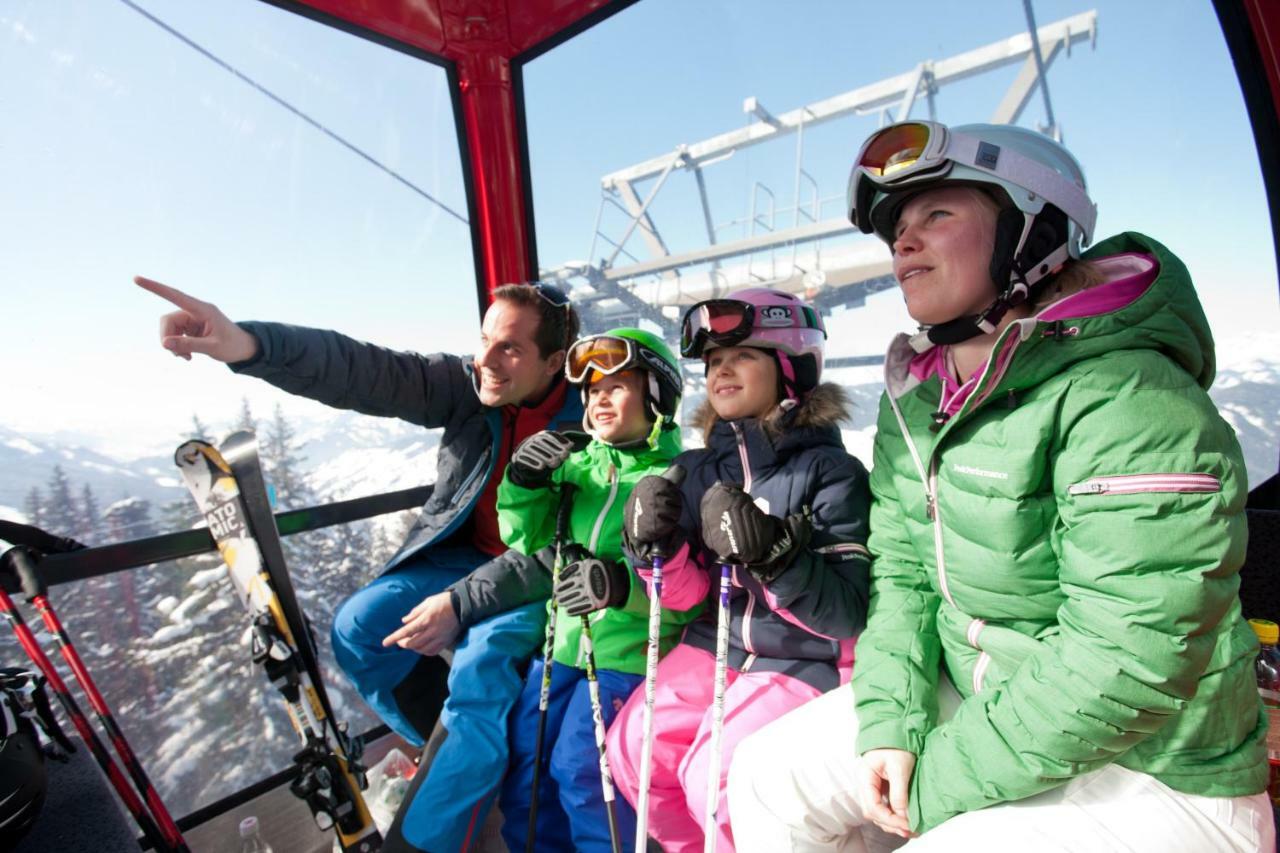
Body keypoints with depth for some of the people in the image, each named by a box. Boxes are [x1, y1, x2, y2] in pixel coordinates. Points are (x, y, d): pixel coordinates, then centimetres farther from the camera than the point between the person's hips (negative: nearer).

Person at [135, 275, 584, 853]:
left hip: (537, 579, -5)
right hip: (459, 553, 6)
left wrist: (461, 601, -28)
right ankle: (461, 749, 12)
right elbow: (369, 373, -23)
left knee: (480, 665, -29)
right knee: (359, 627, -8)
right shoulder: (467, 386, -10)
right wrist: (250, 345, -39)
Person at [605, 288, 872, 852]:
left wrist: (773, 554, -35)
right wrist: (657, 545, -22)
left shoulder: (830, 470, -15)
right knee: (631, 746, -3)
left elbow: (847, 615, -19)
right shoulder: (700, 468, 0)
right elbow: (688, 595, -1)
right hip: (718, 642, 6)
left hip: (807, 658, -5)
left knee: (715, 778, -18)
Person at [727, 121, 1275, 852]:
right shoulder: (914, 401, -2)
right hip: (976, 703, 6)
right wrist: (890, 725, -12)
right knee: (767, 777, 3)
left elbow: (1123, 667, -27)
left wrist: (938, 788, -18)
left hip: (1149, 777, -6)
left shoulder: (1128, 407, -26)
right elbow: (902, 569, -1)